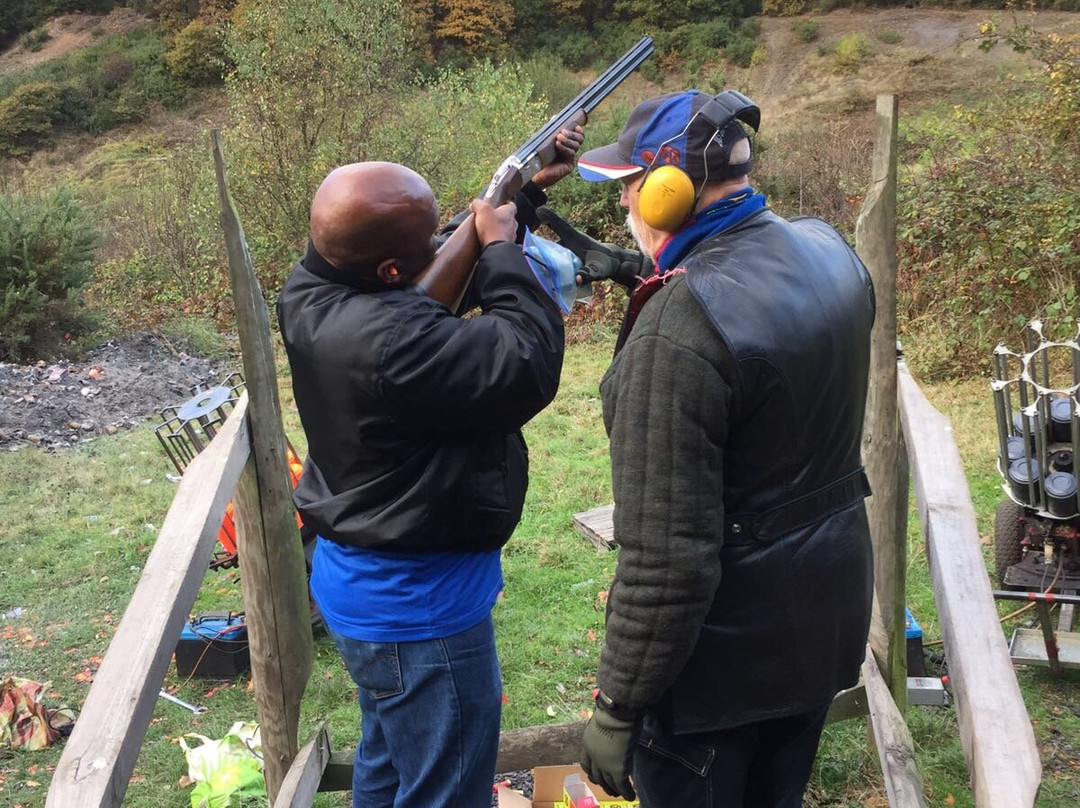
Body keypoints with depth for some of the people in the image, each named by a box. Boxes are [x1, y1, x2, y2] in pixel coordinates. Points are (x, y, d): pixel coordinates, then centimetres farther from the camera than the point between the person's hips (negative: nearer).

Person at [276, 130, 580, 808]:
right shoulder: (390, 342, -35)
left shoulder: (314, 285, -6)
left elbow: (459, 252, 9)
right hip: (418, 600, -9)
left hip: (364, 576, 10)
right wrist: (502, 248, -16)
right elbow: (531, 366, -26)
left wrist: (525, 190, 5)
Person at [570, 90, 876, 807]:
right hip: (831, 611, 8)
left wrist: (617, 708, -17)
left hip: (725, 651, -7)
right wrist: (655, 276, 16)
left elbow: (665, 558, -28)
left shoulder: (675, 330, -29)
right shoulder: (830, 250, -4)